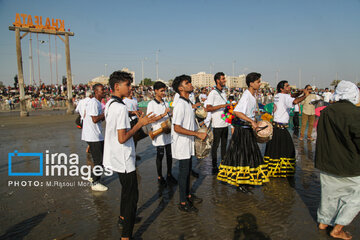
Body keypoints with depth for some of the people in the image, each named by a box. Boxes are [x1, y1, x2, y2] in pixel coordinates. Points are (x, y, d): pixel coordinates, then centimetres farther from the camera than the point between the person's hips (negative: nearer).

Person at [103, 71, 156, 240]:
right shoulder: (120, 107, -24)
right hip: (124, 159, -10)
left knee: (126, 189, 27)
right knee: (132, 195, 1)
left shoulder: (109, 104, 7)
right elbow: (122, 138, -26)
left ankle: (123, 218, 46)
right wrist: (140, 123, -18)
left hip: (115, 157, 10)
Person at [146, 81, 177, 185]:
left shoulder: (166, 103, 12)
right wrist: (163, 115, -21)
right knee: (160, 155, 4)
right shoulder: (151, 104, -6)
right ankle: (160, 177, 18)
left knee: (169, 154, 10)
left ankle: (169, 175, 25)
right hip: (158, 133, -5)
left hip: (168, 132, 5)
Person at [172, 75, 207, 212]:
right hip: (182, 145, -9)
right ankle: (183, 203, 14)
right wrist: (197, 134, -24)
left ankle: (188, 195, 36)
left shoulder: (187, 103, 10)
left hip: (188, 144, 9)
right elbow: (177, 128, -26)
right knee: (183, 172, 1)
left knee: (187, 170, 19)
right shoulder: (180, 104, -20)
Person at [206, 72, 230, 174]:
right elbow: (208, 108, -18)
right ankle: (214, 167, 10)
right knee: (215, 145, 1)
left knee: (224, 144, 13)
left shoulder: (224, 93, 15)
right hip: (217, 124, -8)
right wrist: (221, 106, -24)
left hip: (225, 123, 8)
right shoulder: (213, 93, -10)